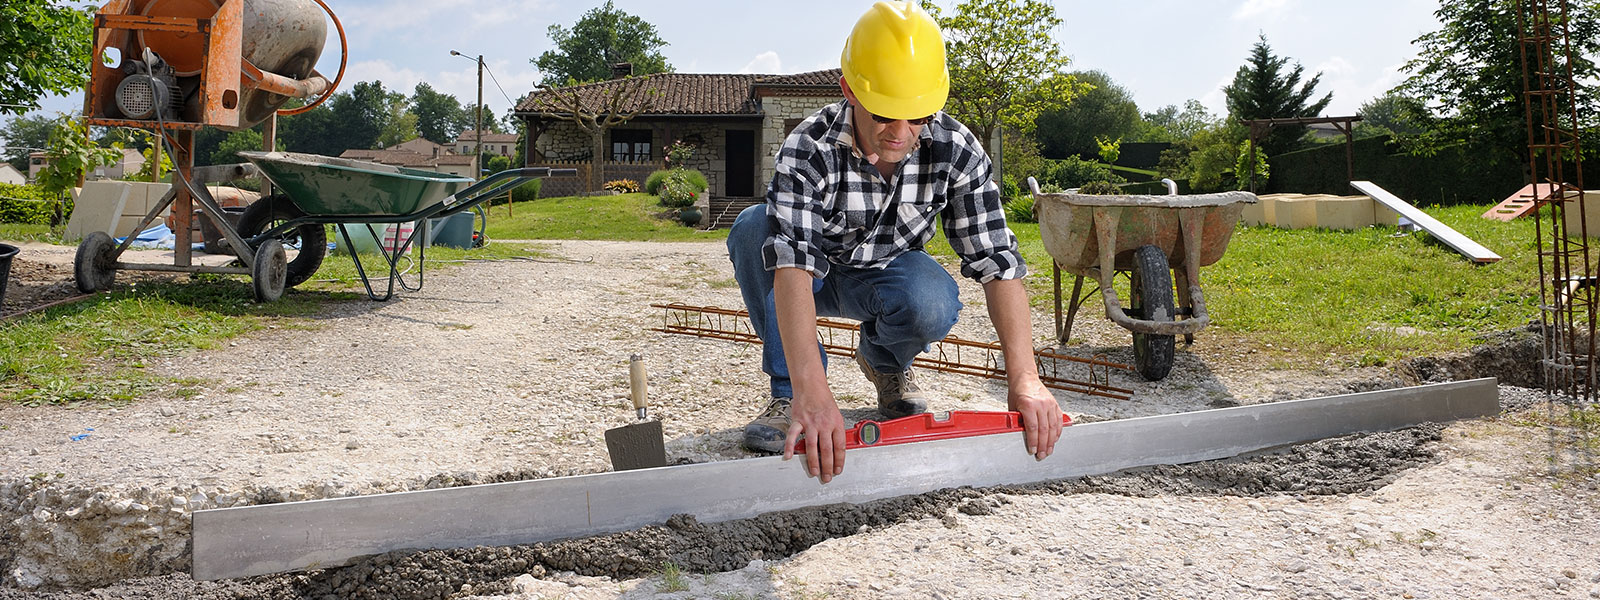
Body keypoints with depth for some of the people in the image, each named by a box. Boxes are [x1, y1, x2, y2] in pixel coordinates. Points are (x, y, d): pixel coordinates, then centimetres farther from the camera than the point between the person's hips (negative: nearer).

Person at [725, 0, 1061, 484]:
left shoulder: (957, 149, -23)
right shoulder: (810, 147, -31)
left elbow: (998, 262, -24)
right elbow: (792, 266, -43)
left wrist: (1023, 379, -35)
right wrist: (812, 394, -56)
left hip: (887, 275, 1)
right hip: (819, 274, -1)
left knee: (934, 306, -35)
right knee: (754, 227, -33)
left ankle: (884, 361, 4)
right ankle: (790, 393, -20)